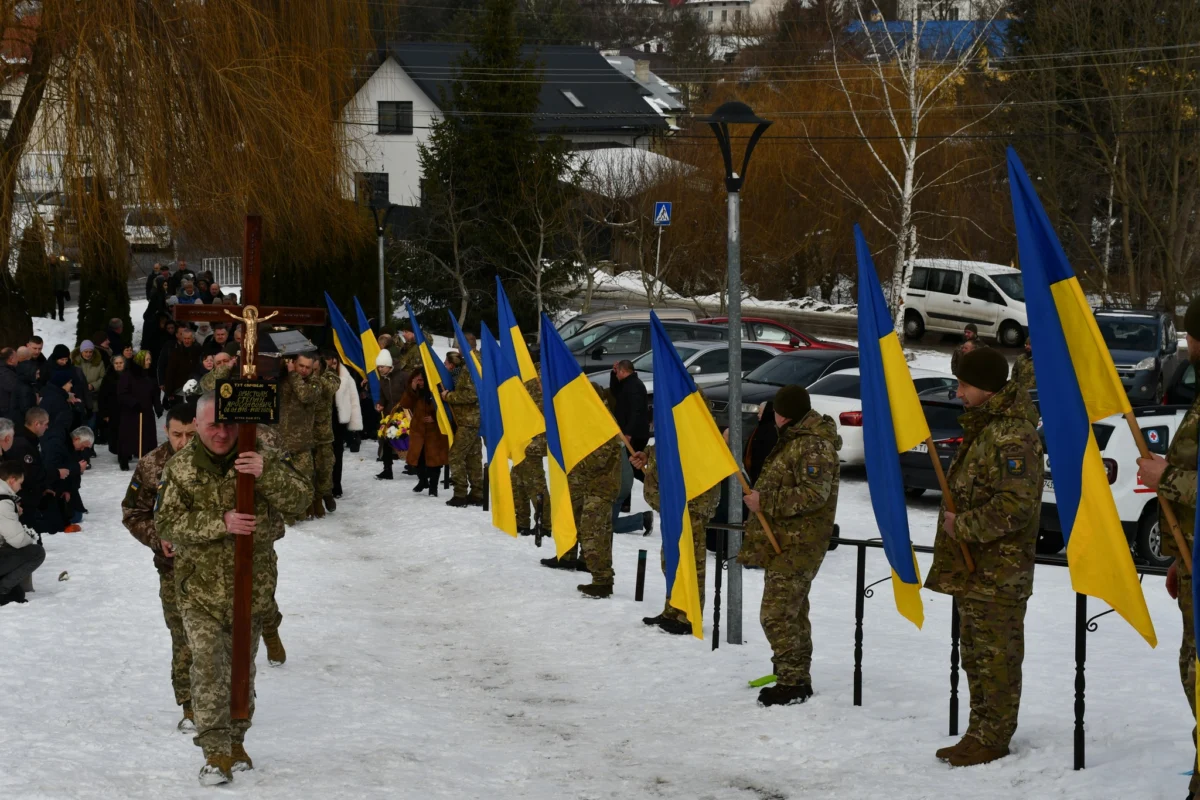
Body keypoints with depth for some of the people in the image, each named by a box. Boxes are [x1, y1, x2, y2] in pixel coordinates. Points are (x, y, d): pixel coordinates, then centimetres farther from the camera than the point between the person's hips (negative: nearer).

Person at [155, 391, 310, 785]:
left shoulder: (262, 458, -6)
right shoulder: (180, 467, -4)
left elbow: (301, 500, -14)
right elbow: (166, 523, -10)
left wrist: (267, 473, -32)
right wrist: (221, 523, -24)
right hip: (199, 588, -1)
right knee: (207, 664, -11)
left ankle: (236, 741, 31)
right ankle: (216, 751, -5)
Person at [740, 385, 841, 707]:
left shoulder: (814, 445, -17)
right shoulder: (794, 439, 17)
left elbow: (814, 494, -26)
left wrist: (766, 501, -23)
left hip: (797, 545, -11)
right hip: (783, 541, 11)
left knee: (777, 614, -14)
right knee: (792, 612, 15)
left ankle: (793, 682, -11)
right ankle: (797, 678, 22)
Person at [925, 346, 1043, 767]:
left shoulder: (1012, 435, -17)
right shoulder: (982, 428, 16)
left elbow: (1018, 504, -25)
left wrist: (963, 526, -17)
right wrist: (955, 524, 16)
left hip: (998, 571, -11)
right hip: (972, 567, 11)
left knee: (996, 655, -5)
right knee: (976, 655, 15)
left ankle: (991, 739, 0)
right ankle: (979, 735, 22)